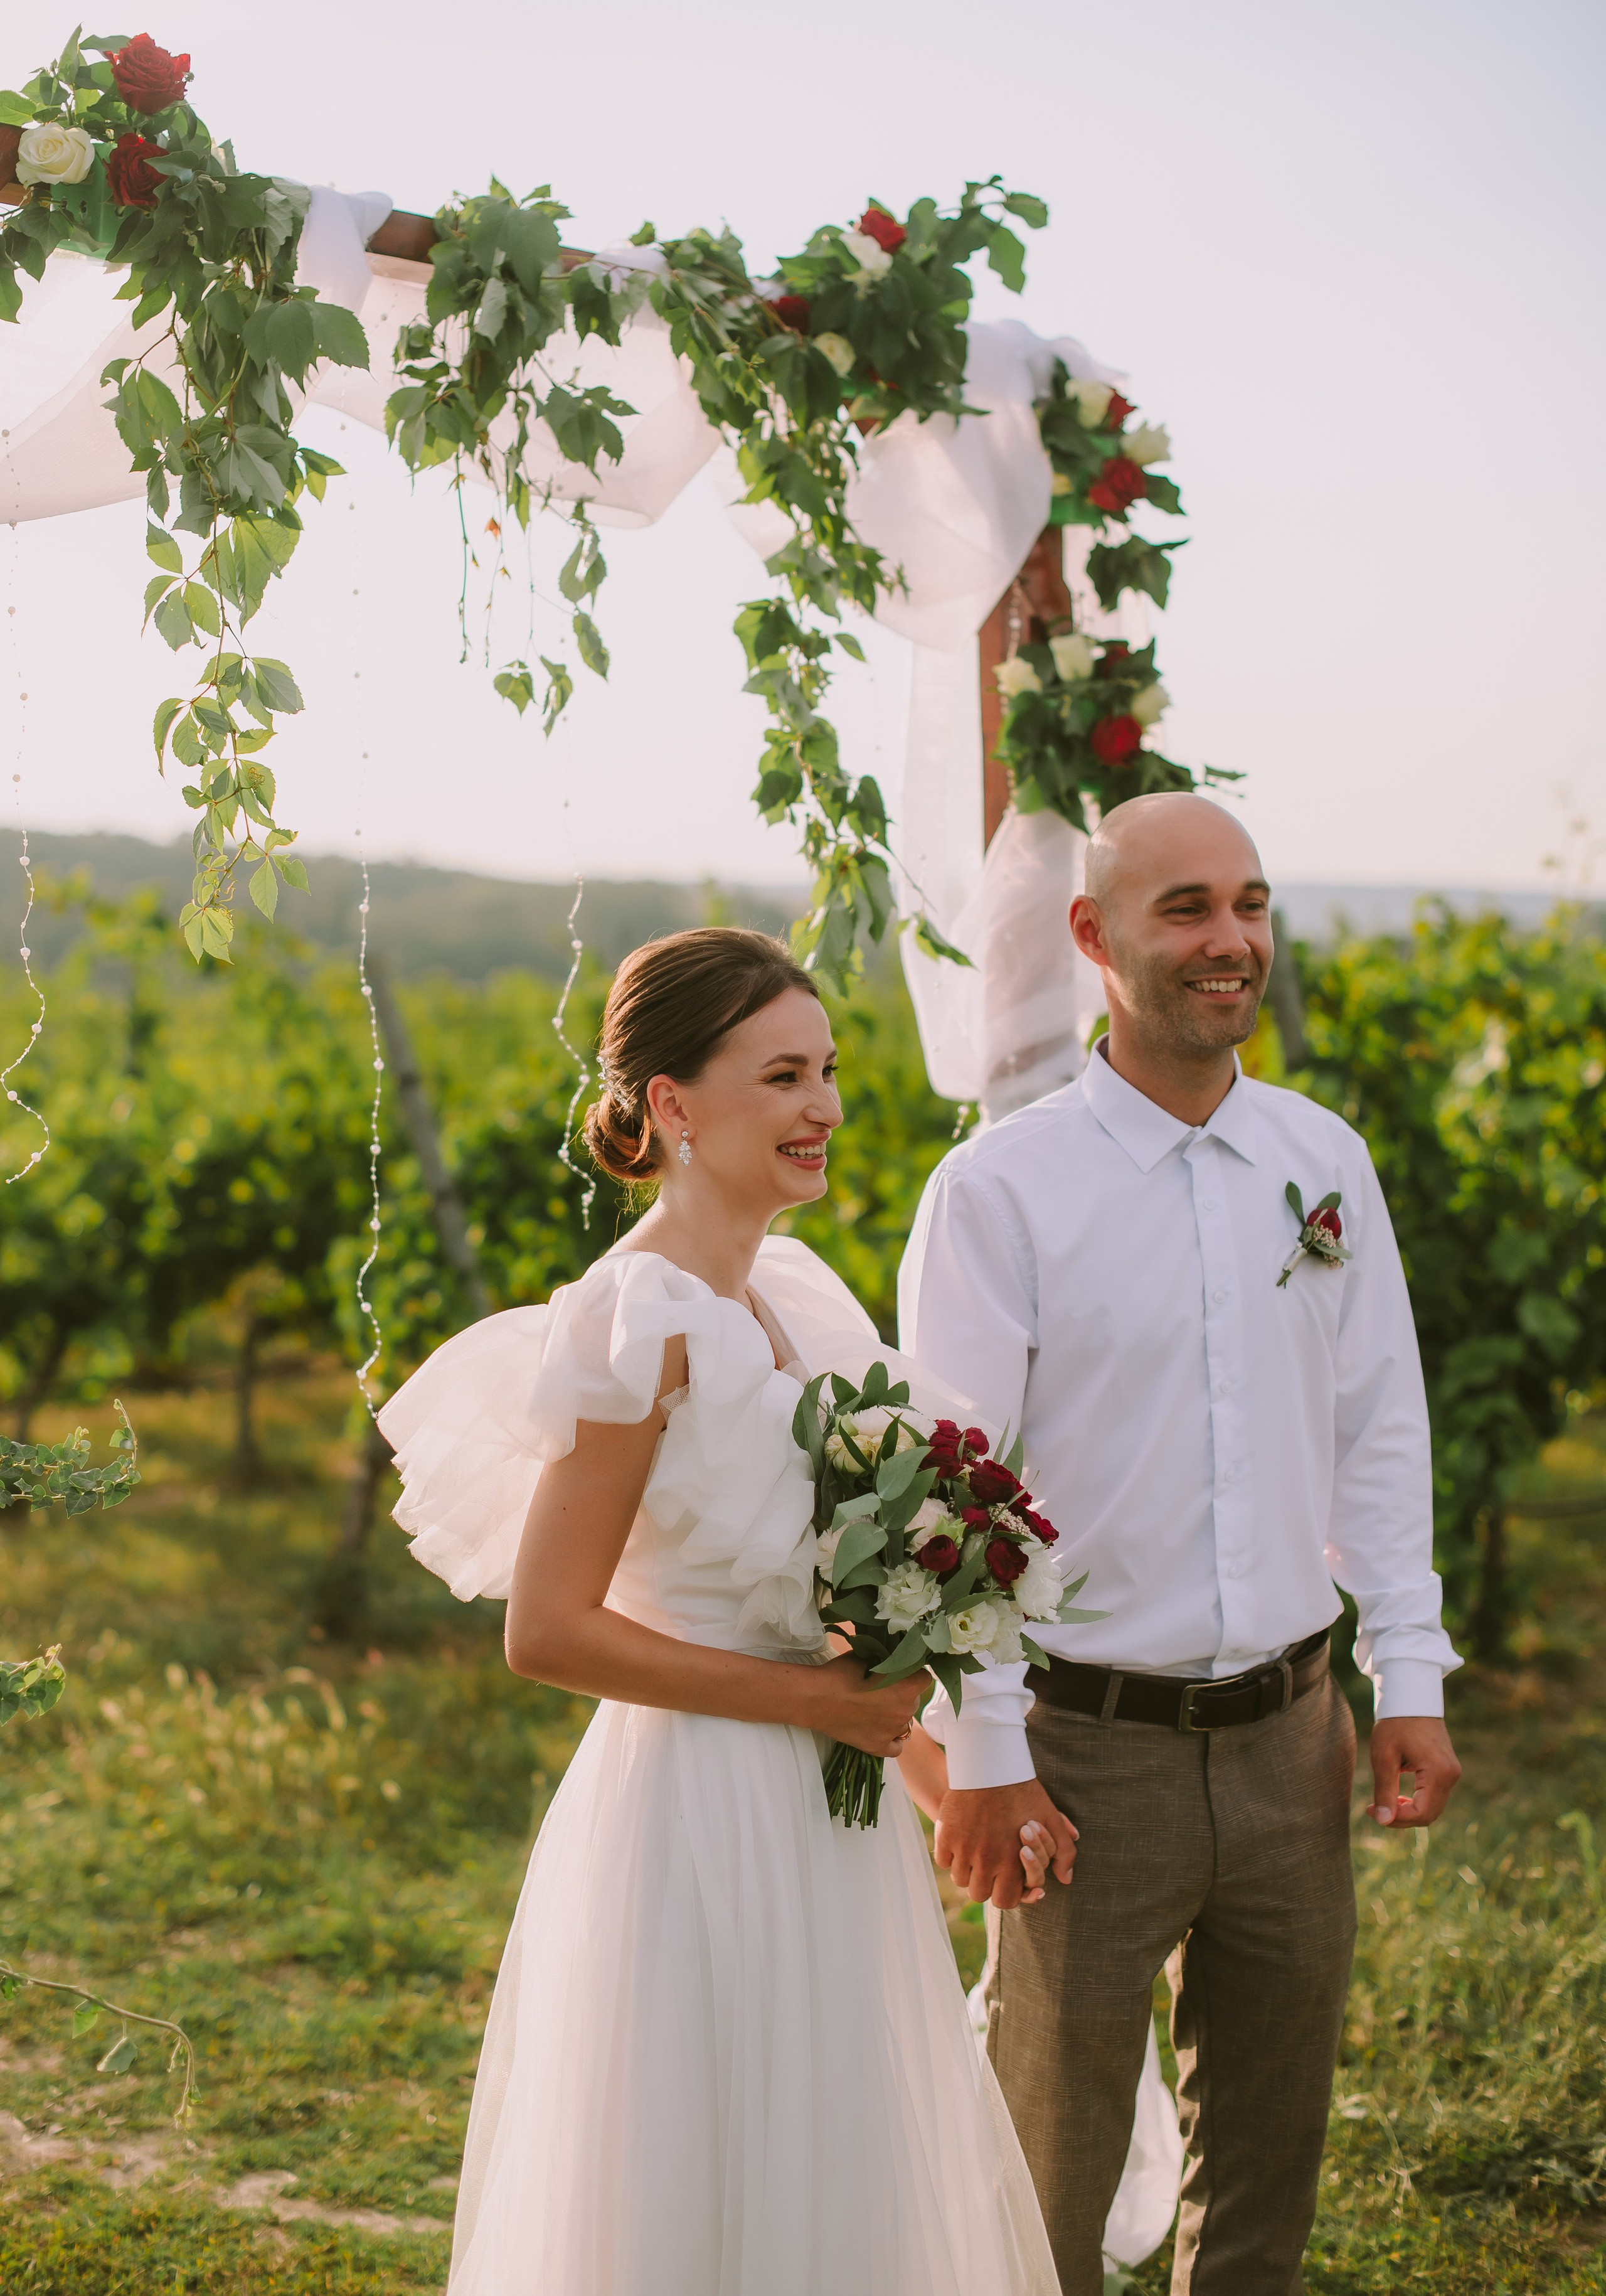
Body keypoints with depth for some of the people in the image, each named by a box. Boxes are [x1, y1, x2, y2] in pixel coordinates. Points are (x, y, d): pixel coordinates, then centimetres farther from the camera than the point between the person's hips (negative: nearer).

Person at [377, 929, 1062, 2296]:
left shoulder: (803, 1295, 7)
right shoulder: (642, 1323, -17)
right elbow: (547, 1631, -19)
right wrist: (813, 1699, -16)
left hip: (831, 1823, 8)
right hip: (702, 1820, -8)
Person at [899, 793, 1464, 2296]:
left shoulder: (1325, 1163, 5)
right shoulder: (1000, 1190, -11)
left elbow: (1380, 1430, 10)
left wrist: (1410, 1677, 6)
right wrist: (979, 1757, -11)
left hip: (1291, 1736, 5)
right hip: (1090, 1748, -4)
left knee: (1270, 2137, 17)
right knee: (1053, 2155, 8)